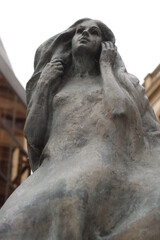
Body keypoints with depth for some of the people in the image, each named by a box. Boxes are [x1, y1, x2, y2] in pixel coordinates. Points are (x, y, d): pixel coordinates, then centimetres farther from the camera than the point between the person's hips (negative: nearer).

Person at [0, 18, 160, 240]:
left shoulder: (124, 82, 27)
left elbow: (118, 111, 2)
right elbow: (33, 138, 16)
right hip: (60, 174, 2)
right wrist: (43, 84, 17)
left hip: (113, 175, -1)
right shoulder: (51, 89, 31)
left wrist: (106, 67, 15)